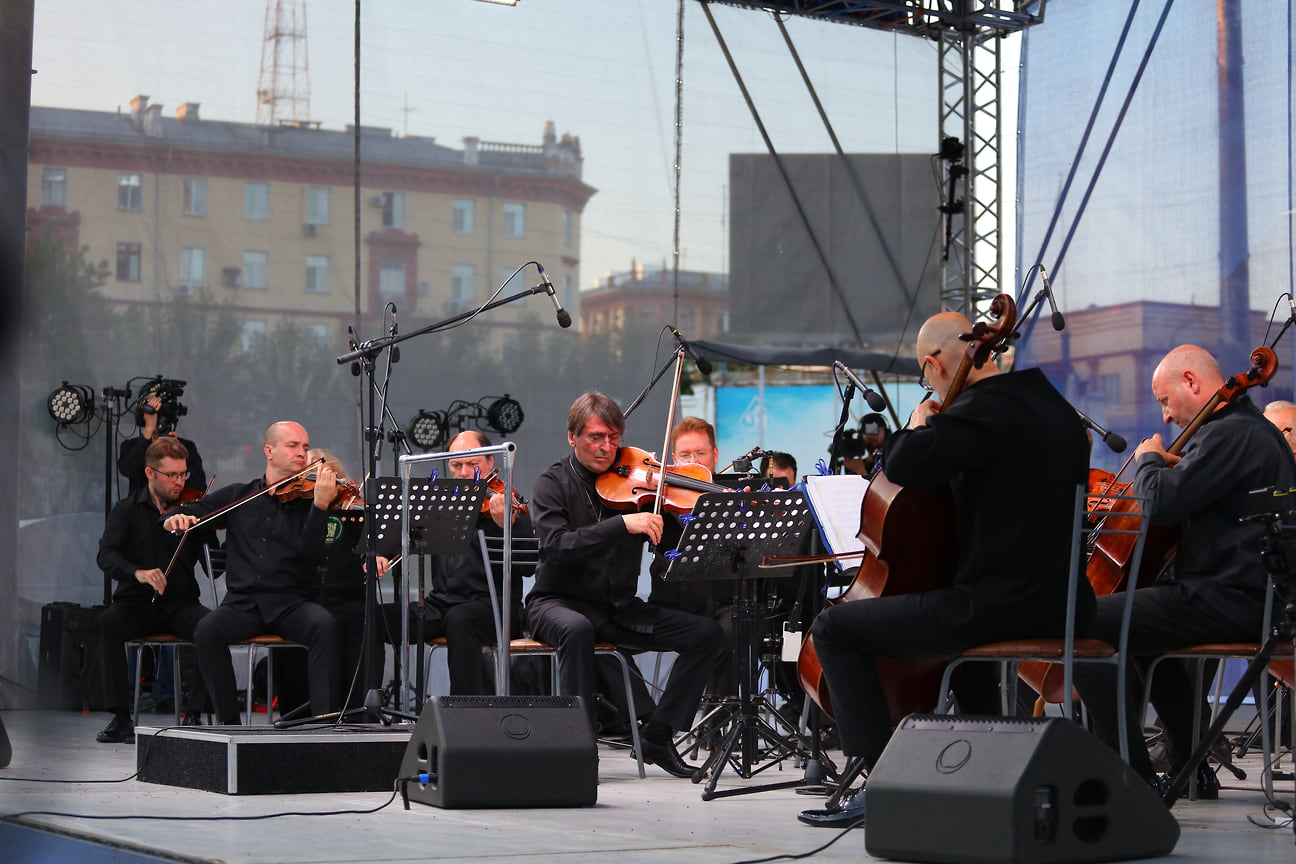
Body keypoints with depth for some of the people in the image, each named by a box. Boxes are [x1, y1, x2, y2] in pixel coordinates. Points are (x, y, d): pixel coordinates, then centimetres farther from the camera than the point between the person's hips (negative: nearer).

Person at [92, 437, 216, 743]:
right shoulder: (127, 510, 5)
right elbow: (106, 556, -10)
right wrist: (137, 572, -31)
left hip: (181, 604, 1)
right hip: (136, 603, -1)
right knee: (106, 625, -32)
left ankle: (194, 714, -19)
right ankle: (121, 718, -28)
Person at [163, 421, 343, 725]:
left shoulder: (308, 499, 6)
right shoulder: (238, 496, 15)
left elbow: (310, 552, -10)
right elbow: (186, 512, 18)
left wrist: (321, 504, -23)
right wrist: (174, 518, -6)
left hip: (292, 601, -1)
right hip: (243, 601, 1)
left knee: (325, 625, -33)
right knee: (207, 631, -29)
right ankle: (228, 721, -20)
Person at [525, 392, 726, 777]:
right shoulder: (554, 483, -6)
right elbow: (556, 547, -24)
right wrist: (622, 524, -32)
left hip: (619, 608, 5)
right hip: (559, 601, -4)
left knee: (707, 633, -12)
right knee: (577, 629, -40)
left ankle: (656, 737, -7)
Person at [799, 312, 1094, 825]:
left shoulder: (983, 410, -16)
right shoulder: (1056, 408, 13)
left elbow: (903, 465, -28)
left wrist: (918, 426, -5)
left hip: (1002, 604, -9)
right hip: (1062, 604, 9)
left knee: (834, 628, -2)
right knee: (966, 621, 43)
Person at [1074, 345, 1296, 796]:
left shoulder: (1230, 433, -16)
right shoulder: (1254, 428, 18)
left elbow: (1161, 502, -23)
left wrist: (1149, 459, -3)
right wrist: (1173, 466, 14)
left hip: (1231, 601, -11)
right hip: (1251, 595, 11)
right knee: (1144, 619, 36)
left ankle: (1135, 776, -17)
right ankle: (1188, 768, 35)